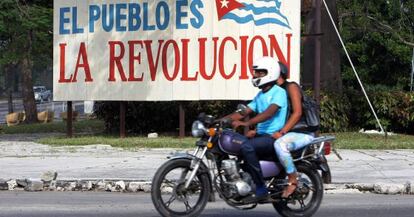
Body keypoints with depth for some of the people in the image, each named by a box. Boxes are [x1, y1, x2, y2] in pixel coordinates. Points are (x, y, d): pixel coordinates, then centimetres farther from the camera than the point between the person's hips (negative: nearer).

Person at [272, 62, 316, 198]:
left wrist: (282, 132, -25)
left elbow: (297, 113, -17)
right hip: (288, 132, 10)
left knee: (280, 144, -38)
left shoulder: (291, 87, -7)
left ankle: (293, 180, -26)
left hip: (303, 133, -10)